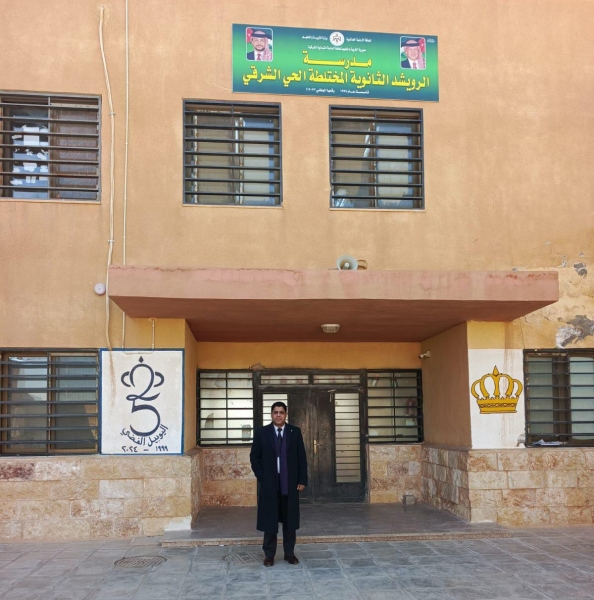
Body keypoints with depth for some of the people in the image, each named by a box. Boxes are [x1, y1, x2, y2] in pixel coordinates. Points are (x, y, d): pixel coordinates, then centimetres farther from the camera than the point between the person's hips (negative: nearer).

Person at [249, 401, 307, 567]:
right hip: (269, 483, -1)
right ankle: (269, 554, 14)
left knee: (290, 520, 7)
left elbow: (302, 458, 3)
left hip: (290, 483, 1)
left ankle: (289, 553, 18)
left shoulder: (295, 432, 3)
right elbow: (254, 457, 3)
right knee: (269, 519, 5)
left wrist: (302, 480, -2)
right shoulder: (261, 432, 0)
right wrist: (261, 477, -4)